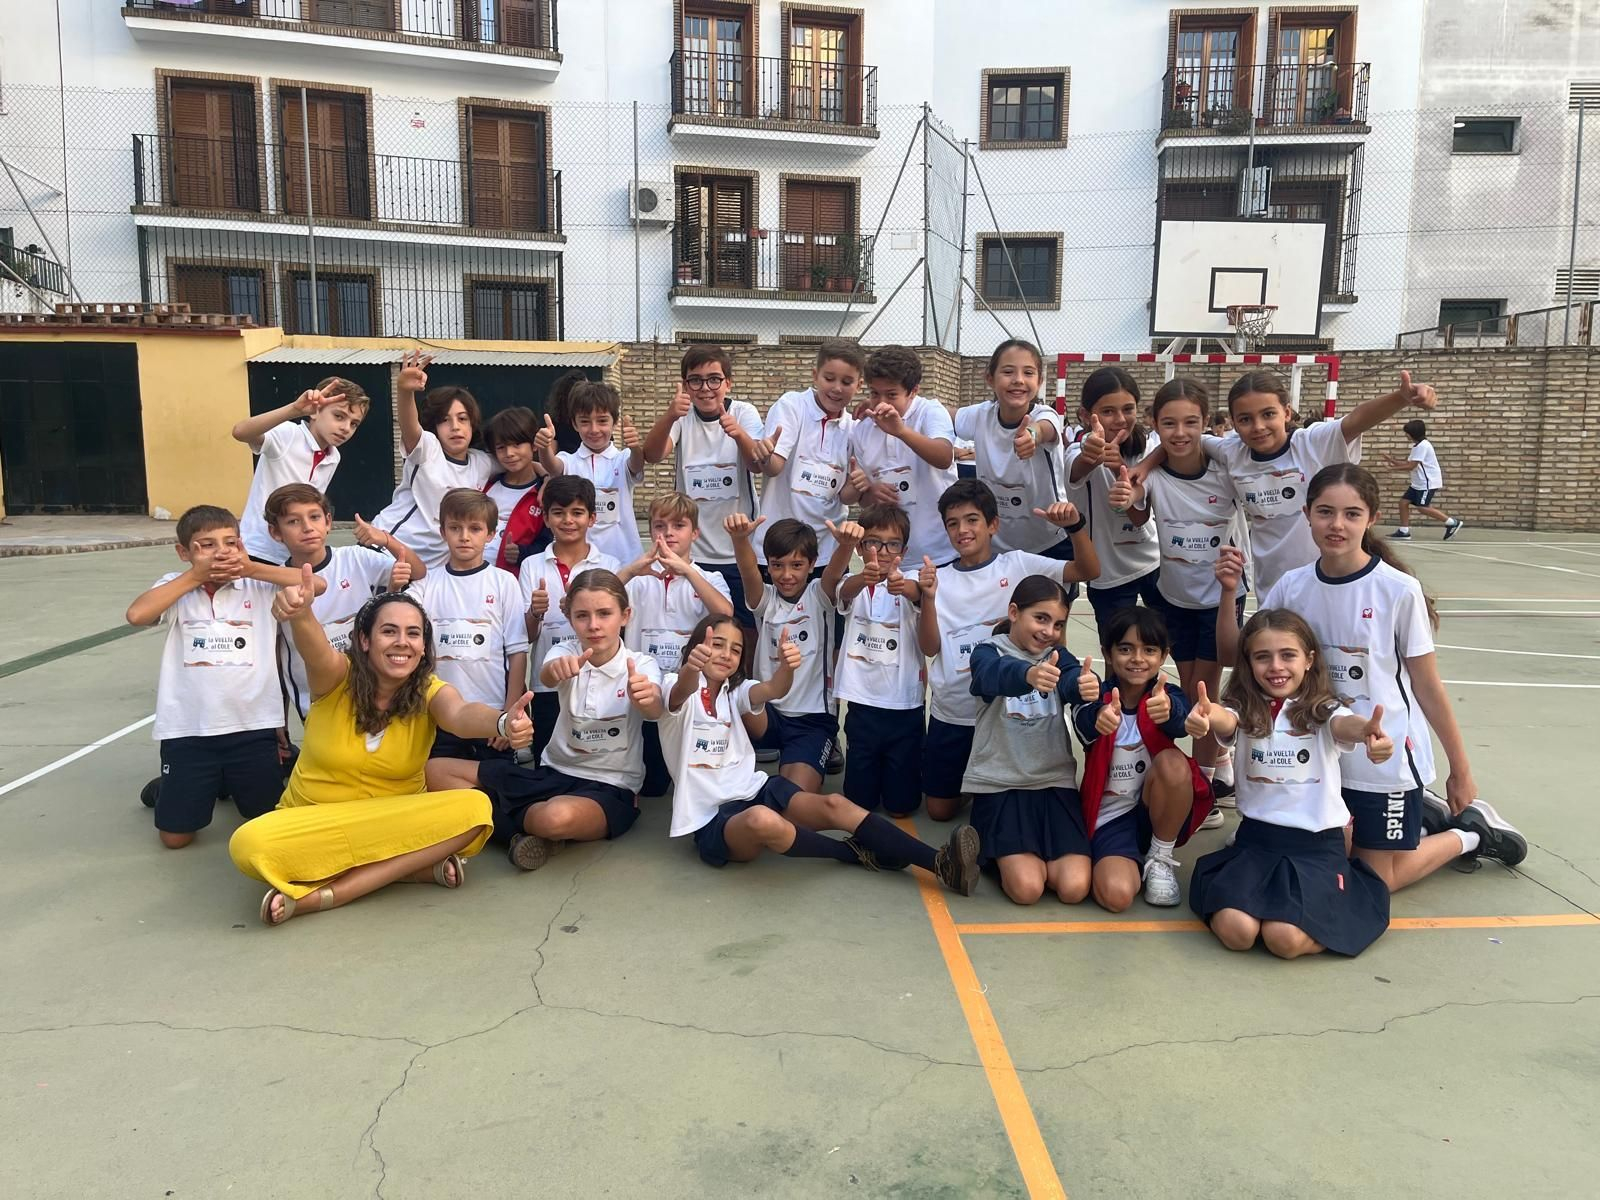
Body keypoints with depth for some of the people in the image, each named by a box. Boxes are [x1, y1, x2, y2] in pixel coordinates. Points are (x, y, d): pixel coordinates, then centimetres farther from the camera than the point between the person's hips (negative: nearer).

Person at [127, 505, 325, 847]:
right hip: (188, 728, 0)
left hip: (252, 725, 1)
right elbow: (136, 614, -18)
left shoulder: (259, 587, 0)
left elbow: (317, 584, -13)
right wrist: (195, 576, -12)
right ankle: (169, 790, 38)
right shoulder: (175, 588, 1)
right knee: (175, 836, 5)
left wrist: (251, 568, -11)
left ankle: (231, 785, 39)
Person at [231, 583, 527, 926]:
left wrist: (502, 723, -56)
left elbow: (462, 715, -31)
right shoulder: (336, 677, -10)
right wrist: (300, 613, -59)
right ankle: (419, 867, -25)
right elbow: (316, 649, -34)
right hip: (311, 823, -1)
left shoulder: (430, 691, -8)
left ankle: (321, 895, -25)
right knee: (249, 845, -31)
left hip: (395, 825, 1)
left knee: (475, 808, -27)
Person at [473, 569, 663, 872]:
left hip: (610, 788, -3)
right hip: (553, 772, 4)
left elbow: (655, 707, -32)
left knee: (558, 817, -40)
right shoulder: (566, 653, -3)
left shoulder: (641, 665, -9)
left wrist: (646, 696, -58)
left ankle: (505, 816, -6)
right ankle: (530, 824, -8)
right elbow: (546, 676, -28)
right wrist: (558, 668, -54)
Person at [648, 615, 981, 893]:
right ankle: (858, 853, -15)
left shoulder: (736, 691, 11)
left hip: (756, 790, 5)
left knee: (835, 804, -24)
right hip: (712, 820, -5)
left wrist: (786, 665, -38)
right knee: (762, 820, -40)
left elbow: (773, 690, -13)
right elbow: (684, 690, -30)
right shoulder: (676, 688, -2)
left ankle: (940, 863, -34)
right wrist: (691, 667, -56)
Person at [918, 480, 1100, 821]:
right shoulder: (940, 578, 2)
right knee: (940, 809, 11)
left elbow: (1088, 570, -13)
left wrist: (1075, 525, -31)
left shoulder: (1018, 564, -2)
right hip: (951, 714, 2)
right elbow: (930, 647, -6)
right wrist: (927, 597, -22)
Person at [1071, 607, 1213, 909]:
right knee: (1116, 894, -28)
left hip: (1158, 812, 2)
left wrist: (1168, 711, -58)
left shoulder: (1170, 697, -7)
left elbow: (1181, 723, -32)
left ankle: (1160, 859, -6)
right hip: (1109, 817, -1)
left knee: (1173, 762, -30)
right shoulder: (1096, 699, -11)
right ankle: (1134, 859, 9)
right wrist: (1098, 716, -62)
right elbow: (1085, 728, -35)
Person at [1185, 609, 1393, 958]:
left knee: (1286, 938, -24)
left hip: (1318, 843, -1)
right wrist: (1205, 716, -52)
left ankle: (1322, 901, 8)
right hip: (1255, 838, 2)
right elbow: (1225, 720, -25)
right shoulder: (1244, 712, 0)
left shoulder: (1323, 711, -2)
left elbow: (1345, 725, -26)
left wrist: (1366, 730, -53)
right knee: (1237, 932, -21)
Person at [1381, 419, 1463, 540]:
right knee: (1404, 502, 4)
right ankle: (1404, 531, 6)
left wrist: (1392, 468, -13)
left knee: (1422, 508, -14)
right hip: (1418, 483, 10)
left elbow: (1411, 466, -20)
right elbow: (1409, 462, 16)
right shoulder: (1418, 445, 15)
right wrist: (1394, 460, 6)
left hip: (1428, 482, -10)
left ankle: (1452, 523, -6)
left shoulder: (1422, 446, -17)